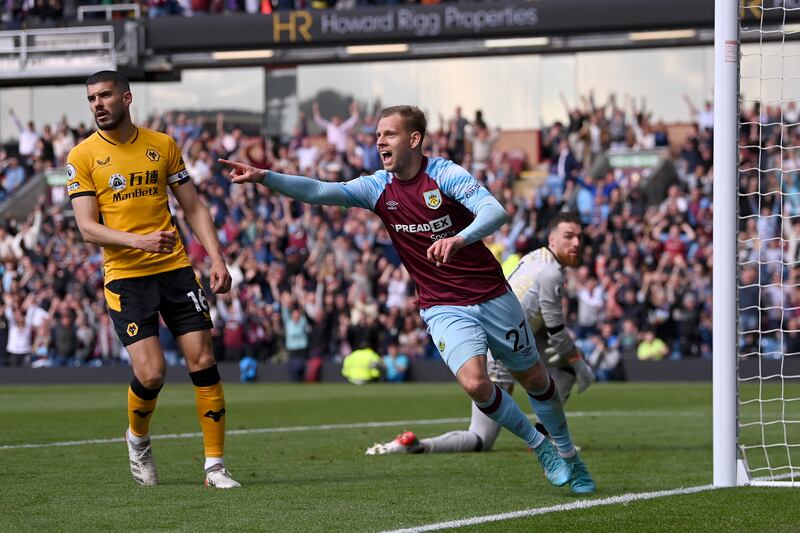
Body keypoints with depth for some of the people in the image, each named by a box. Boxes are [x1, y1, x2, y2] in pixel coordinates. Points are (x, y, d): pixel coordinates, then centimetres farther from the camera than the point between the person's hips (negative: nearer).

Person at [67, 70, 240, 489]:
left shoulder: (162, 145, 8)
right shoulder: (83, 156, 0)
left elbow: (194, 208, 12)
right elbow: (87, 228, -7)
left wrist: (216, 258, 0)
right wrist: (139, 241, -22)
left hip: (175, 269, 3)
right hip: (125, 276, -3)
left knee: (203, 364, -4)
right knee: (151, 374, -12)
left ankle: (215, 465, 4)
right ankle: (138, 439, 20)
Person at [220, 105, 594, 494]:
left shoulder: (445, 174, -15)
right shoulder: (378, 188, -4)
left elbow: (496, 212, -29)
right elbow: (317, 191, -14)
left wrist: (459, 239, -48)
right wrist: (264, 177, -29)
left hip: (492, 296, -1)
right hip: (444, 309, 2)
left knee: (534, 378, 12)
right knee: (475, 383, -21)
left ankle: (567, 454, 38)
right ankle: (539, 446, 4)